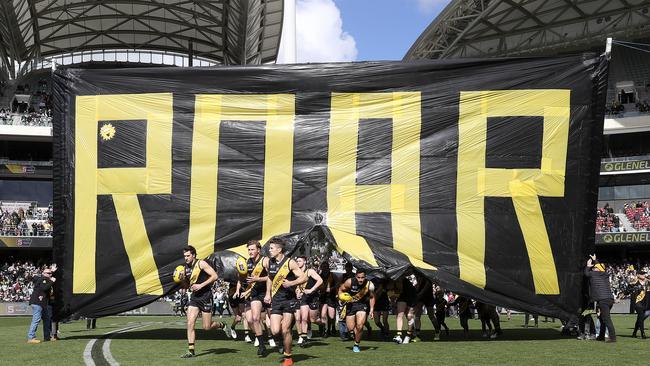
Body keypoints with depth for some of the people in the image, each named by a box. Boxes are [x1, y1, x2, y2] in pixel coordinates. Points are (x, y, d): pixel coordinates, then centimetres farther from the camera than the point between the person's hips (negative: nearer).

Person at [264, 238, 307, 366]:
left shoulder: (289, 262, -11)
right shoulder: (268, 262, 4)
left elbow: (304, 278, -10)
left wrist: (291, 283, -23)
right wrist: (268, 294, 20)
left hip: (289, 299, -4)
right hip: (276, 299, 4)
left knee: (285, 331, -7)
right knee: (275, 331, -9)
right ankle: (282, 341, 26)